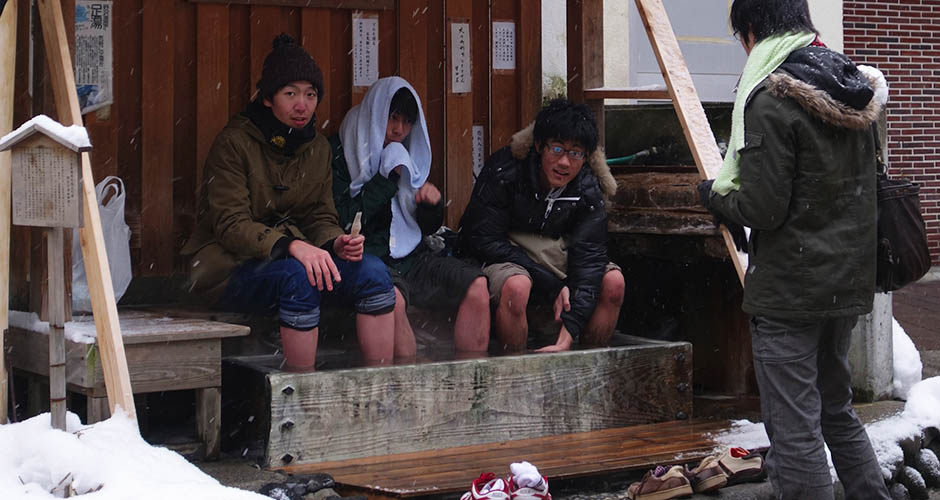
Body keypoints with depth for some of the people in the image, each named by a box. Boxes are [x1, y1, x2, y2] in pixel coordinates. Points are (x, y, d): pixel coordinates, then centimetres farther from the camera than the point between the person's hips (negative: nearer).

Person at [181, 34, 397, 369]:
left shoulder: (317, 147, 11)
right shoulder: (234, 143, -9)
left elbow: (320, 217, 12)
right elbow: (230, 224, -17)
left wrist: (336, 243, -14)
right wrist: (292, 246, -33)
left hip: (297, 257, 6)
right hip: (231, 267, -6)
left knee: (373, 272, -17)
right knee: (299, 278, -36)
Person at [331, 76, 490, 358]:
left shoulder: (409, 157, 19)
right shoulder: (341, 153, 1)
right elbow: (343, 220, -11)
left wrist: (432, 202, -1)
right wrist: (388, 177, -7)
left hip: (412, 258, 6)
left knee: (477, 286, -19)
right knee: (392, 298, -38)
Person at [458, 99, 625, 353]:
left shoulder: (588, 191, -12)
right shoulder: (503, 171, -23)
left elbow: (589, 258, -20)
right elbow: (484, 239, -20)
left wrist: (566, 338, -33)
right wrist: (552, 286, -25)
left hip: (555, 251, 4)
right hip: (501, 253, -4)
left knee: (613, 281, -19)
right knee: (516, 285, -38)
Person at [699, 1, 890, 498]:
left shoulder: (770, 99, -17)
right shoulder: (858, 91, 7)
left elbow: (763, 209, -20)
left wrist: (716, 195, 0)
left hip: (789, 290, -8)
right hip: (849, 283, 8)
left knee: (794, 429, -2)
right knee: (837, 410, 23)